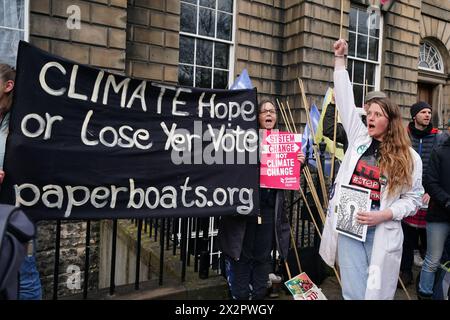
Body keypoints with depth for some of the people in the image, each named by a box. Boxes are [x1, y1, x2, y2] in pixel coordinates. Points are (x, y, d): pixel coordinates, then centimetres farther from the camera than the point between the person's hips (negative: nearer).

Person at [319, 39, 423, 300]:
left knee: (377, 293, 6)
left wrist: (383, 215, -13)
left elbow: (413, 198, 3)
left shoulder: (409, 157, 1)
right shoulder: (359, 138, 5)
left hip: (382, 232, -1)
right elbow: (345, 99, 7)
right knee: (353, 293, 8)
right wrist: (340, 59, 10)